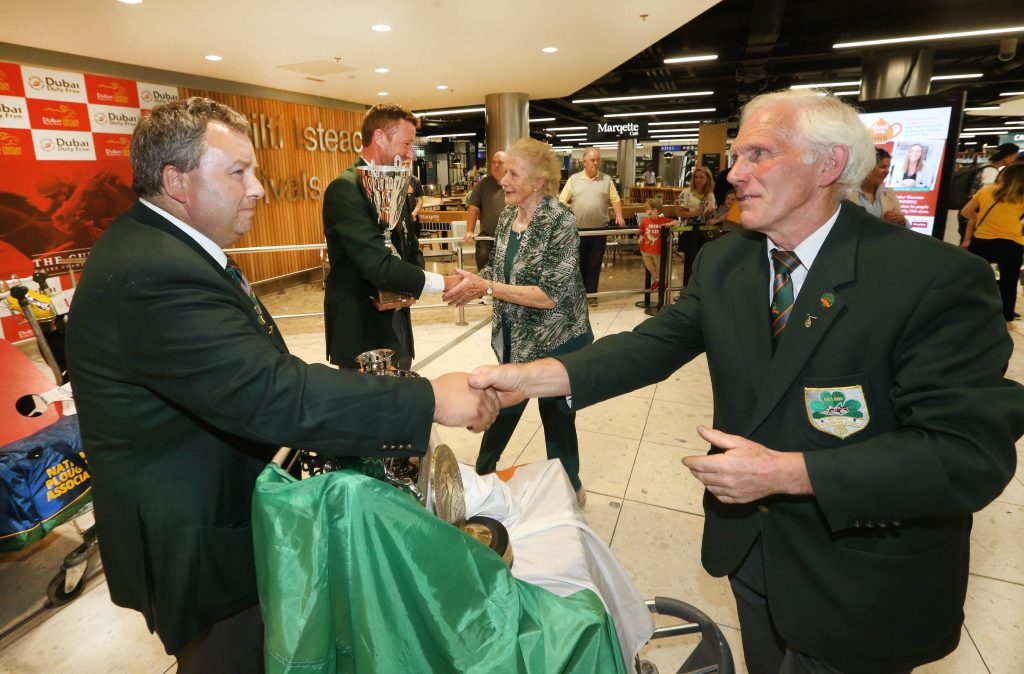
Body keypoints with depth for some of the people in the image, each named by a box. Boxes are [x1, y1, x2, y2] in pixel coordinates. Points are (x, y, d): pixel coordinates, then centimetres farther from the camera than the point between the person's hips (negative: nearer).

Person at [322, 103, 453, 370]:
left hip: (397, 322, 8)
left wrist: (408, 283, -6)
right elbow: (379, 266, -25)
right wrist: (441, 282, -17)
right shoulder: (345, 189, -17)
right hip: (363, 332, -8)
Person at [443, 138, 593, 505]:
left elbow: (550, 294, -26)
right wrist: (471, 283, -8)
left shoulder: (560, 220, -20)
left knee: (557, 419, 11)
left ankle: (569, 490, 37)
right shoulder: (506, 217, 2)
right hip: (514, 339, 6)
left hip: (557, 341, -6)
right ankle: (482, 475, 43)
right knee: (503, 410, 20)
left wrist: (485, 287, -27)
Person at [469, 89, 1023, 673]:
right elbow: (655, 344, -14)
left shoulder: (937, 279, -22)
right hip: (748, 540, 5)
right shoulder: (723, 262, -5)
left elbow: (973, 453, -25)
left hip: (859, 580, -4)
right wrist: (532, 376, -27)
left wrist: (787, 472, -31)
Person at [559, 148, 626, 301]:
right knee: (578, 262, 7)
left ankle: (591, 294, 15)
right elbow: (562, 200, 2)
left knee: (594, 263, 6)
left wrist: (619, 216, -9)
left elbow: (615, 199, 4)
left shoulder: (606, 179, 7)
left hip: (599, 229, 0)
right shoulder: (574, 179, 5)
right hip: (577, 229, 0)